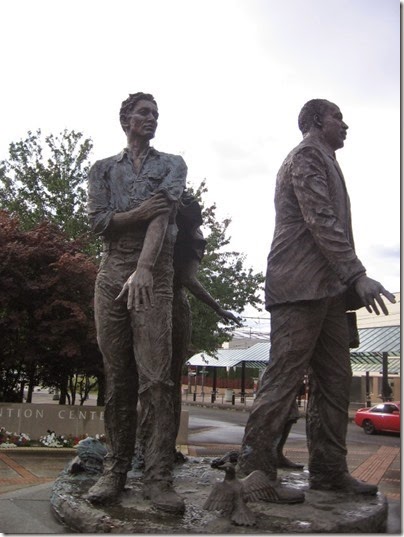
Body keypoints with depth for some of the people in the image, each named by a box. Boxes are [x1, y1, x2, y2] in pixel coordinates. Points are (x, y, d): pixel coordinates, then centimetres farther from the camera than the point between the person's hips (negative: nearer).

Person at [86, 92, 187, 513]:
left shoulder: (172, 165, 12)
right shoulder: (103, 169, 19)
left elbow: (163, 214, -6)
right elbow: (97, 221, 4)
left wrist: (143, 269, -21)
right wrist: (139, 213, -13)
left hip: (154, 274, -2)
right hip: (111, 273, 2)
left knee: (155, 376, -10)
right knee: (117, 377, 2)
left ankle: (158, 476, -7)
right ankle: (115, 470, 9)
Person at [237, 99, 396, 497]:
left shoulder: (324, 161, 28)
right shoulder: (307, 156, -3)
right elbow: (322, 222, -16)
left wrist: (347, 285, 18)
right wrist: (357, 274, -22)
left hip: (326, 289, 10)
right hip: (301, 285, -10)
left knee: (334, 382, 9)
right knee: (284, 379, -8)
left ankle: (329, 470, 16)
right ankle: (254, 471, -1)